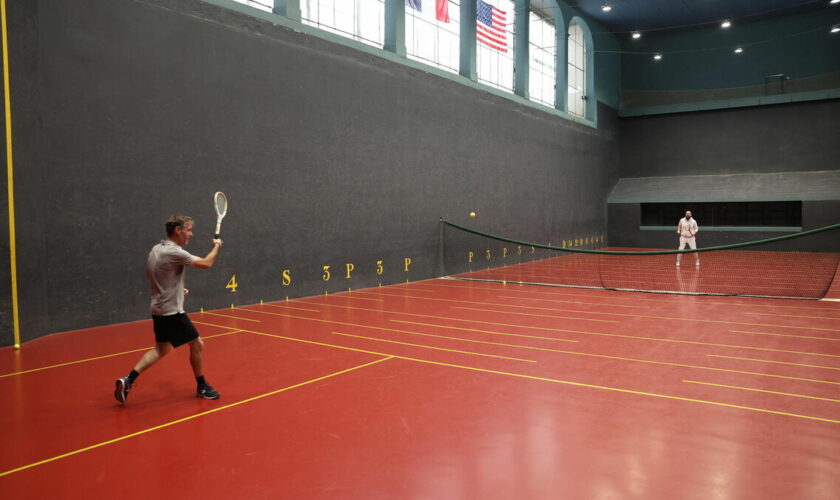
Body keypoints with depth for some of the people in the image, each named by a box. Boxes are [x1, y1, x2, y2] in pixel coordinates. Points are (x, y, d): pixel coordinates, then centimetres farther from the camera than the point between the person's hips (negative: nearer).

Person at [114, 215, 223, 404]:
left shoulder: (156, 249, 8)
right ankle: (202, 387, 17)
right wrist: (217, 246, 1)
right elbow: (207, 263, -17)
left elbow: (152, 277, 20)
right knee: (197, 344, 4)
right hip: (172, 312, -9)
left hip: (159, 309, 9)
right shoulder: (174, 252, -21)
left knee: (161, 349, 17)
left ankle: (128, 380, 8)